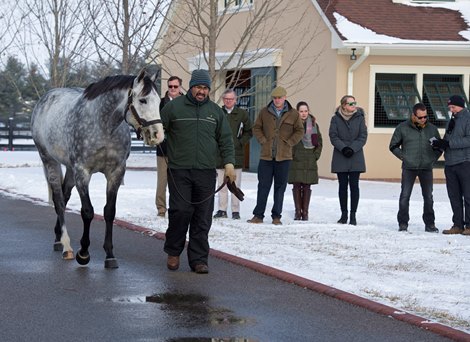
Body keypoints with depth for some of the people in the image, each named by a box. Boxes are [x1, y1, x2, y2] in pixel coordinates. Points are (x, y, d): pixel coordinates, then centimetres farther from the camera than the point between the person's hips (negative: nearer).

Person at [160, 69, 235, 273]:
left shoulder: (215, 111, 12)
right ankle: (173, 252, 13)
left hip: (206, 172, 3)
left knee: (202, 218, 1)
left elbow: (225, 139, 13)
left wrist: (229, 162, 3)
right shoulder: (174, 107, 3)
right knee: (180, 211, -7)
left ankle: (199, 259, 7)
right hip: (179, 171, -2)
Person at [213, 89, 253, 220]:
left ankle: (235, 210, 5)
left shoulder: (242, 114, 3)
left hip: (236, 154, -1)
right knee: (221, 184, 5)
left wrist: (240, 143, -4)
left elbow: (249, 132, 7)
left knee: (235, 184, 1)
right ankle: (222, 210, 11)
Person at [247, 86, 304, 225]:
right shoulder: (264, 112, 6)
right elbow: (256, 128, 13)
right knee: (263, 186, 0)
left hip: (284, 156, -1)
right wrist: (263, 141, -1)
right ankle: (258, 215, 5)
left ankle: (276, 216, 10)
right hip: (266, 156, 1)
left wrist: (289, 143, -3)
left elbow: (299, 131, 7)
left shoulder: (293, 114, 3)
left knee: (280, 187, 3)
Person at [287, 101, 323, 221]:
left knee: (307, 186, 2)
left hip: (310, 161, 2)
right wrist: (291, 154, -7)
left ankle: (305, 212, 7)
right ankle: (298, 211, 7)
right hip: (296, 160, -2)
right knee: (297, 186, 0)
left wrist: (316, 155, 3)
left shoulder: (313, 124, 9)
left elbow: (319, 142, 13)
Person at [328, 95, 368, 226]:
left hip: (356, 157, 0)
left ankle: (353, 215, 2)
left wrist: (352, 148, -14)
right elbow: (333, 136, -3)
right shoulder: (336, 119, 2)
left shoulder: (359, 118, 3)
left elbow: (363, 137, -1)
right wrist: (343, 148, -17)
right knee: (343, 185, 4)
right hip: (340, 158, 0)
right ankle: (344, 214, 12)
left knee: (354, 185, -2)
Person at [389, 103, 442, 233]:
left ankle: (429, 224, 13)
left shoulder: (432, 129, 7)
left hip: (426, 168, 2)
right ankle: (403, 224, 3)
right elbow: (393, 146, 7)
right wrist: (404, 157, -3)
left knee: (428, 196, 5)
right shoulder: (402, 128, -1)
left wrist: (433, 159, 3)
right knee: (405, 196, -4)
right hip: (409, 168, -2)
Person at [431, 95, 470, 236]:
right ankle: (458, 225, 10)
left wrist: (448, 143, -19)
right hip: (450, 164, 8)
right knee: (454, 196, 7)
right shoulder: (452, 121, 20)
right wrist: (440, 143, 1)